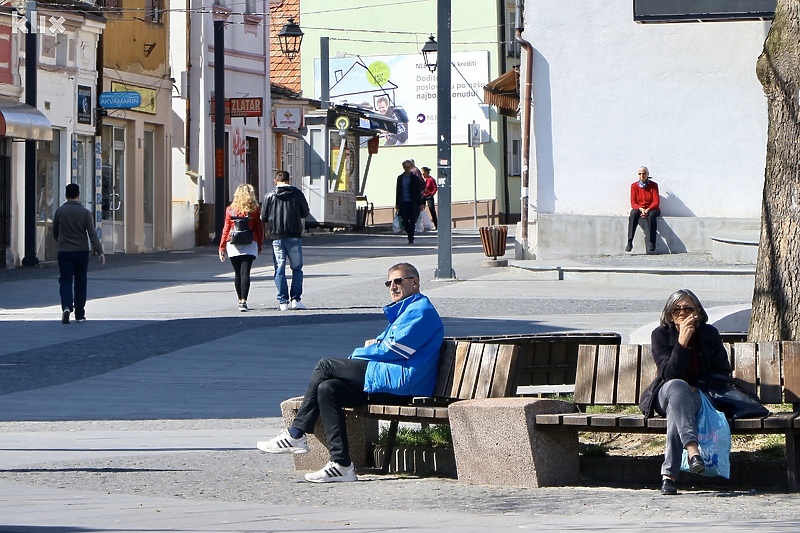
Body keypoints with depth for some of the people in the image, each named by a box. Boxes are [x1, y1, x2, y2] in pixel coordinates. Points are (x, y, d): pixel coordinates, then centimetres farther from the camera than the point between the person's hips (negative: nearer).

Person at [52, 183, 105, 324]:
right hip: (82, 251, 0)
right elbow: (92, 234, -11)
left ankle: (66, 306, -27)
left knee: (65, 281, -1)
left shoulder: (59, 212, -2)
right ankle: (80, 314, 15)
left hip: (64, 253, 0)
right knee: (80, 282, 12)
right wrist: (99, 252, -11)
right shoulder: (85, 212, -5)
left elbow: (55, 234, 9)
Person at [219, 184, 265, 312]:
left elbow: (226, 229, 4)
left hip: (233, 245, 2)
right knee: (245, 273, -7)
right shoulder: (254, 210, -1)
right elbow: (259, 228, 4)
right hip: (249, 245, -2)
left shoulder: (230, 210, 2)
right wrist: (260, 246, 15)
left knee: (237, 274, 14)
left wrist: (222, 247, 8)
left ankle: (240, 300, 24)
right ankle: (244, 302, -19)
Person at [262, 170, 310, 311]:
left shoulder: (270, 196, 0)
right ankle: (295, 299, 0)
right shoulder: (297, 194, -1)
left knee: (280, 270, 4)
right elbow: (305, 213, 7)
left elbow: (264, 218, 2)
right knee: (297, 269, 8)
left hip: (277, 237, 0)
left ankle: (283, 301, -1)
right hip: (294, 236, 0)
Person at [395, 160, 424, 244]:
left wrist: (420, 204, -3)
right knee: (404, 221, -2)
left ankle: (411, 238, 3)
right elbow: (398, 191, 12)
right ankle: (410, 236, 17)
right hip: (403, 203, 2)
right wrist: (397, 204, 9)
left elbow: (418, 192, 2)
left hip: (412, 203, -2)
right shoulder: (400, 178, 9)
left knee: (412, 221, -4)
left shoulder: (415, 178, 1)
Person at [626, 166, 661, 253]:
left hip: (651, 209, -1)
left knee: (651, 215, -37)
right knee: (633, 214, -33)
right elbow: (633, 203, -2)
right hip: (638, 208, 1)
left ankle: (651, 243, -36)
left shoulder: (653, 185, -3)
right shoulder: (634, 186, 2)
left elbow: (656, 202, -8)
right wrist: (641, 209, -22)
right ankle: (629, 242, -39)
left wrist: (648, 210, -25)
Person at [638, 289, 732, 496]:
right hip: (665, 395, 0)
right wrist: (682, 342, -24)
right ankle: (692, 448, -57)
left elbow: (723, 372, 8)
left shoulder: (710, 334, 2)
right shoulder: (661, 334, -3)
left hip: (699, 397, 0)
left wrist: (697, 389, -6)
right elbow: (669, 374, -14)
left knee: (677, 411, -37)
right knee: (677, 386, -38)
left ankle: (669, 475, -44)